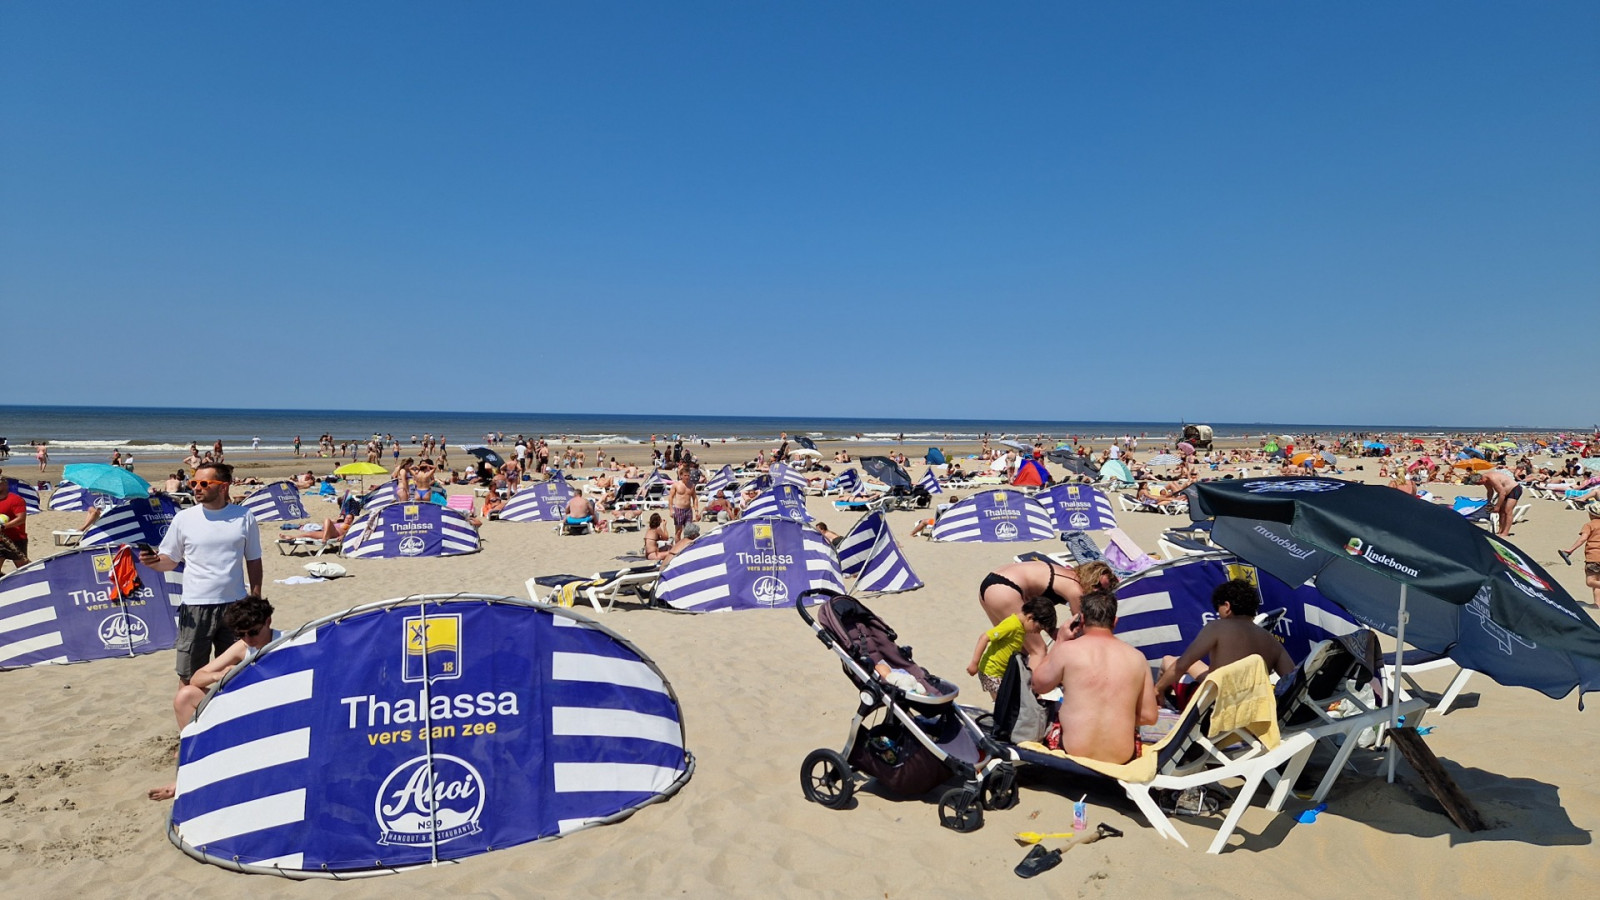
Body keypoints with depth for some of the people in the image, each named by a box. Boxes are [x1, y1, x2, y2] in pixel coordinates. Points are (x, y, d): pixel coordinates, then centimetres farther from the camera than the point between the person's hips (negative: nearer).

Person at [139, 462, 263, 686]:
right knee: (188, 676, 5)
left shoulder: (244, 517, 0)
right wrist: (153, 561, -18)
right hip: (195, 607, 0)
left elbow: (254, 562, 6)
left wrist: (256, 600, 3)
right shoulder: (184, 518, 0)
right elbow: (169, 561, 4)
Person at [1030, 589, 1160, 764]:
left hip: (1073, 755, -2)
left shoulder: (1067, 650, -9)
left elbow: (1039, 685, 8)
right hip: (1122, 760, 3)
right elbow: (1149, 717, 4)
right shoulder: (1137, 657, -1)